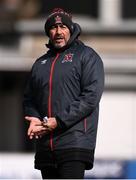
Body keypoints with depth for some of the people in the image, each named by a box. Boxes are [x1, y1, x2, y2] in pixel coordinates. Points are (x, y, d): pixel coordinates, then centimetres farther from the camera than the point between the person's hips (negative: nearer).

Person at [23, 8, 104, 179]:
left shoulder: (87, 56, 3)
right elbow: (29, 98, 23)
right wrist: (33, 118, -1)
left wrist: (59, 121, -15)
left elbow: (91, 96, -9)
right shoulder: (40, 63, 22)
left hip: (75, 142, -6)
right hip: (45, 145, 6)